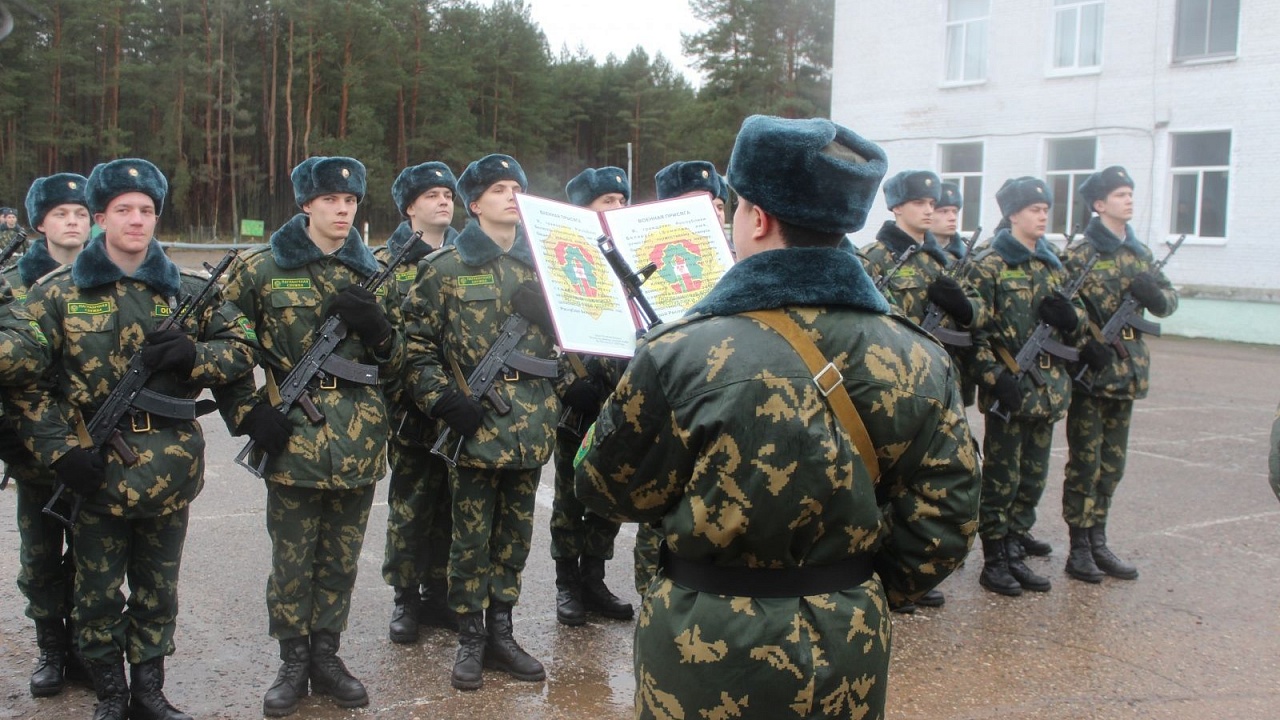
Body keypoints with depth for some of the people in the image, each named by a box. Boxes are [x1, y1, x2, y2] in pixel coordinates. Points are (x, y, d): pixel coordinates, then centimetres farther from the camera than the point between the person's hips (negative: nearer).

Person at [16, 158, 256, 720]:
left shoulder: (186, 290, 5)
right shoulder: (56, 294, -1)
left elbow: (242, 348, 7)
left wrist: (192, 353, -14)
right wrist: (61, 451, -13)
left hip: (171, 473, 2)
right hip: (96, 471, -2)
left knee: (158, 592, 13)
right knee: (98, 594, 9)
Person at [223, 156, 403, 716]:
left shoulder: (373, 275, 9)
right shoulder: (262, 271, -1)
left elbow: (394, 361, 13)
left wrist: (377, 326, -8)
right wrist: (250, 412, -8)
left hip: (359, 440, 3)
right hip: (293, 438, -3)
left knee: (341, 558, 12)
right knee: (292, 560, 5)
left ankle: (326, 656, 26)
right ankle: (293, 664, 20)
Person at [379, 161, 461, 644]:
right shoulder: (387, 260, 2)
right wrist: (397, 392, -13)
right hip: (412, 403, -3)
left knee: (449, 501, 9)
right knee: (410, 501, 3)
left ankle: (438, 594, 21)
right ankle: (406, 599, 15)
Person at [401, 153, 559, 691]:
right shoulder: (444, 269, -1)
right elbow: (418, 346, -3)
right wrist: (444, 401, -12)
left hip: (531, 425, 4)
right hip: (475, 426, -4)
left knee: (515, 536, 12)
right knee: (472, 538, 4)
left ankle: (500, 633, 25)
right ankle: (471, 640, 17)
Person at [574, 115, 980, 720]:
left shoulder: (680, 356, -20)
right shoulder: (918, 359, -9)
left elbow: (608, 488, -8)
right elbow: (943, 523, -5)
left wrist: (636, 398, 9)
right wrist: (858, 597, 10)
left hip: (711, 651, -3)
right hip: (851, 651, 3)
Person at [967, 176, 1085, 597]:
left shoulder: (1053, 265, 14)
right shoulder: (989, 266, -6)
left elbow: (1075, 324, 19)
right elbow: (976, 331, -11)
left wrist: (1070, 316, -5)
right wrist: (996, 378, -19)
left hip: (1048, 387, 7)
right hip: (1009, 388, -6)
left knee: (1033, 478, 12)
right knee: (1002, 478, 0)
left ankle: (1015, 553, 23)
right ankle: (994, 561, 10)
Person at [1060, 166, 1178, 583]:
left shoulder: (1138, 252, 13)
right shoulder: (1080, 255, -7)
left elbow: (1169, 300, 13)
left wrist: (1154, 293, -9)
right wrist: (1088, 347, -23)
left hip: (1126, 371, 7)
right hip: (1091, 372, -7)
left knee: (1112, 463, 12)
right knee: (1085, 462, -2)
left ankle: (1098, 542, 21)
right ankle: (1079, 549, 5)